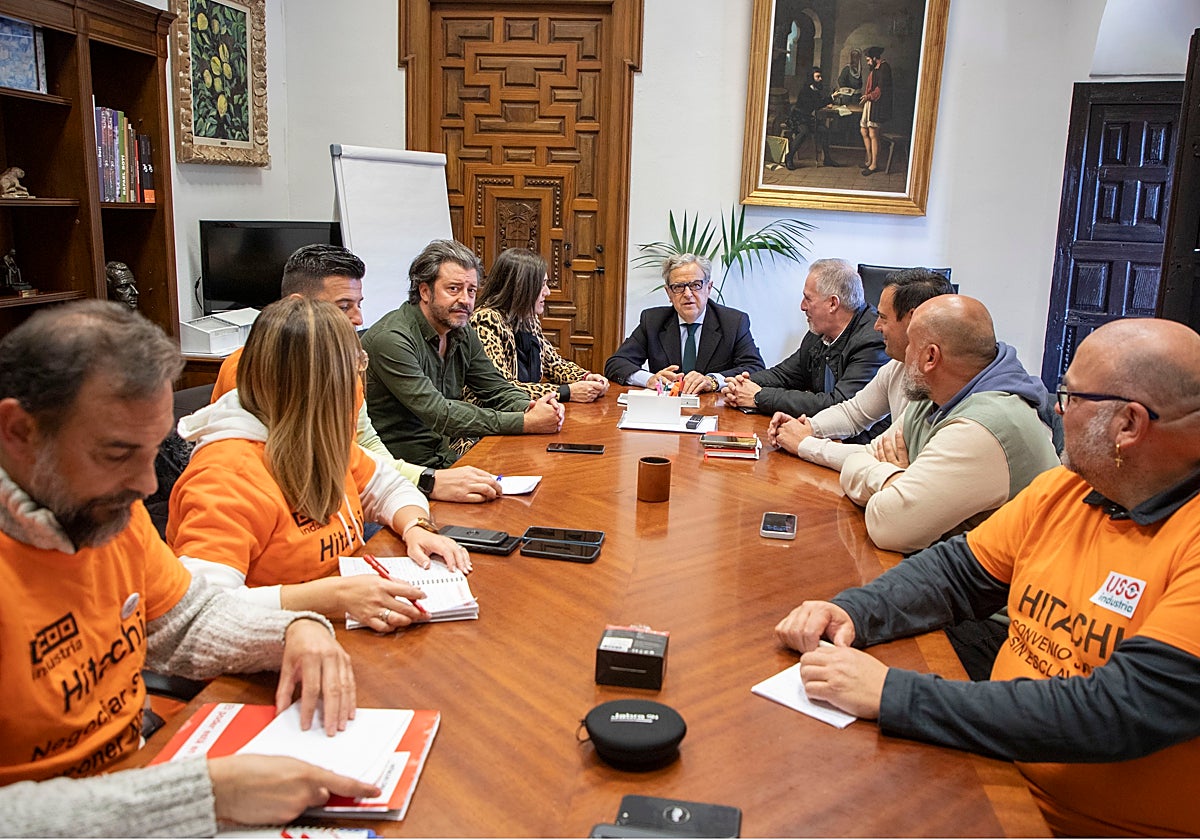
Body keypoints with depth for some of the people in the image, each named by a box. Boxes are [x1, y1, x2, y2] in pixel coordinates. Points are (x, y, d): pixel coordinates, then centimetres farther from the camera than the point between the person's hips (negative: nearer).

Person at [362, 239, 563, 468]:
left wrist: (530, 408, -15)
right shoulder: (392, 339, -21)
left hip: (450, 445, 8)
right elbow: (438, 413, -27)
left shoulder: (462, 333, 6)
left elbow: (496, 388, 10)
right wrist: (526, 423, -28)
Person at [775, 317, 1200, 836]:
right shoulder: (1063, 489, 2)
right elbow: (957, 572, 7)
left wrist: (893, 695, -31)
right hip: (996, 770, 6)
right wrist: (851, 612, -12)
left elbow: (1118, 714, -29)